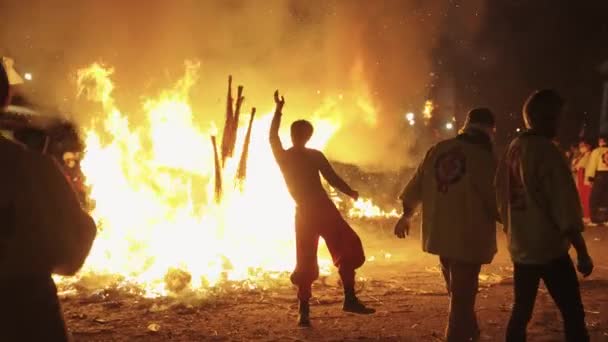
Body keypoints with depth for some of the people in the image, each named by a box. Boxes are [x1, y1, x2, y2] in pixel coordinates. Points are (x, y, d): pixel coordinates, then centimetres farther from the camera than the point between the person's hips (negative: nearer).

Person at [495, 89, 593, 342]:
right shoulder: (547, 152, -16)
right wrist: (582, 252, -12)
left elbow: (502, 197, 14)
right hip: (549, 248, -7)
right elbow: (565, 208, -17)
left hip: (520, 247, 7)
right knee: (573, 314, 0)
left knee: (521, 310, 14)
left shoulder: (511, 150, 6)